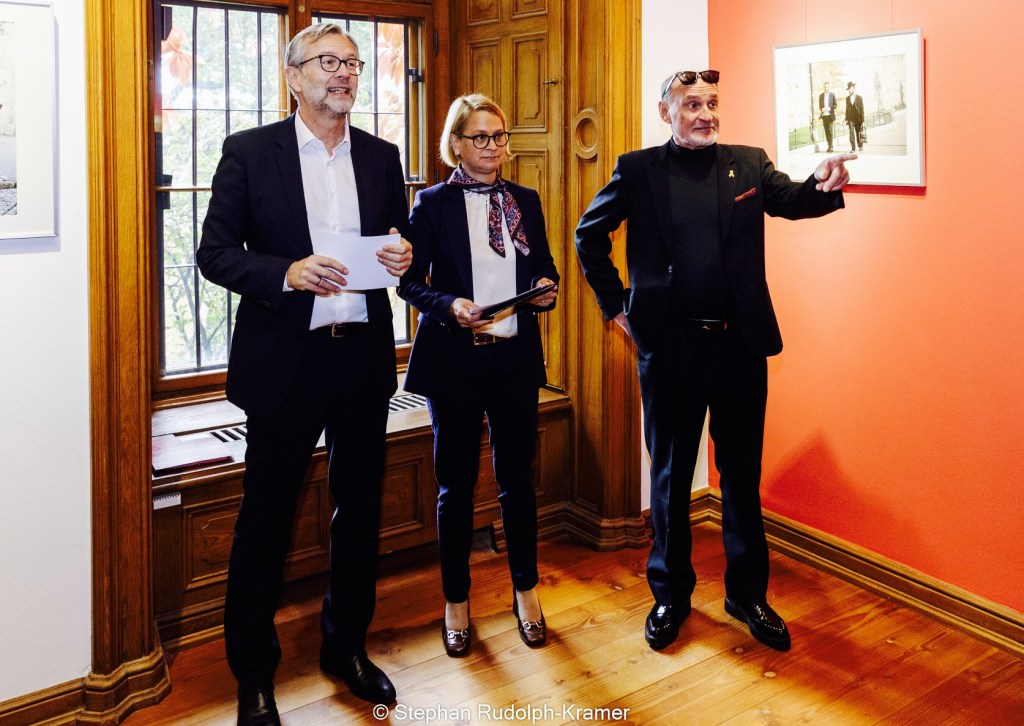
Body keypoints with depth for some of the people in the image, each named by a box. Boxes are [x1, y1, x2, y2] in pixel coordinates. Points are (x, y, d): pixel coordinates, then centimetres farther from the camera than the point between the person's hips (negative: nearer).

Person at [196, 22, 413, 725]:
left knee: (361, 508, 13)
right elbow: (215, 252, -4)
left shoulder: (381, 156, 10)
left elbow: (403, 240, 17)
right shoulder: (249, 151, -1)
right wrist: (287, 272, -20)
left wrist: (406, 257, -7)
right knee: (267, 516, 5)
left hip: (365, 355, 4)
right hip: (285, 358, -4)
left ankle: (348, 647, 33)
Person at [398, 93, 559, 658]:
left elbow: (544, 268, 15)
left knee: (518, 478, 10)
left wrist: (545, 289, -7)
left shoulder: (526, 201, 11)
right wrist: (450, 306, -20)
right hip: (454, 357, -3)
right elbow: (411, 280, -3)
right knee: (455, 484, 7)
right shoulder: (433, 204, 0)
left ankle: (526, 592, 28)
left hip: (516, 357, 3)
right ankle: (456, 602, 23)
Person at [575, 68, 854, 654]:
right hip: (668, 346, -1)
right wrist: (615, 303, 3)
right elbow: (590, 235, 9)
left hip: (740, 343, 1)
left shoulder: (749, 164, 6)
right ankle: (670, 594, 28)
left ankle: (748, 594, 28)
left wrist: (824, 185, -32)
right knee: (670, 475, 11)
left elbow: (793, 199, -10)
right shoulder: (639, 170, 2)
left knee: (743, 473, 12)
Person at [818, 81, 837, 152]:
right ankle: (829, 146, 12)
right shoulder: (821, 95, 10)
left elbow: (835, 105, 3)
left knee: (830, 130, -10)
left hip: (830, 115, -3)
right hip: (824, 115, 3)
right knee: (826, 131, 5)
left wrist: (829, 108, -14)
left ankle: (830, 147, -9)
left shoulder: (832, 95, 2)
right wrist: (821, 109, -7)